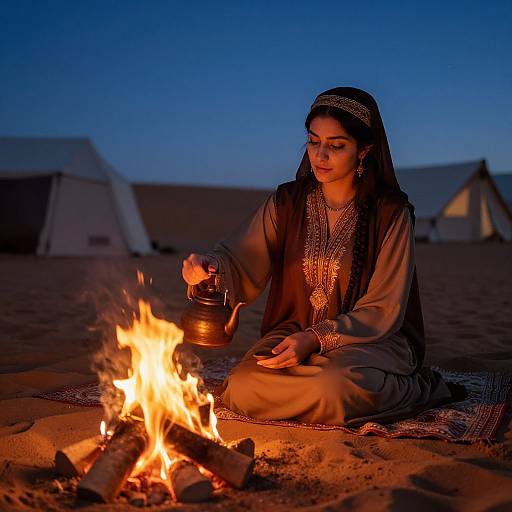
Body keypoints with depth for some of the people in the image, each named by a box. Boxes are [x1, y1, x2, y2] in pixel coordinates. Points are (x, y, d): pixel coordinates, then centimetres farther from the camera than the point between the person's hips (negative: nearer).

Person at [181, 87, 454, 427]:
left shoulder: (390, 212, -7)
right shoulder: (287, 201, 4)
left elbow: (383, 310, -8)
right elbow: (240, 264, 0)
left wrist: (316, 339, -19)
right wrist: (211, 266, -24)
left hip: (368, 340, -4)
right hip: (291, 334, 4)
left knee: (330, 390, -36)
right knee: (241, 390, -24)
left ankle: (414, 390, -5)